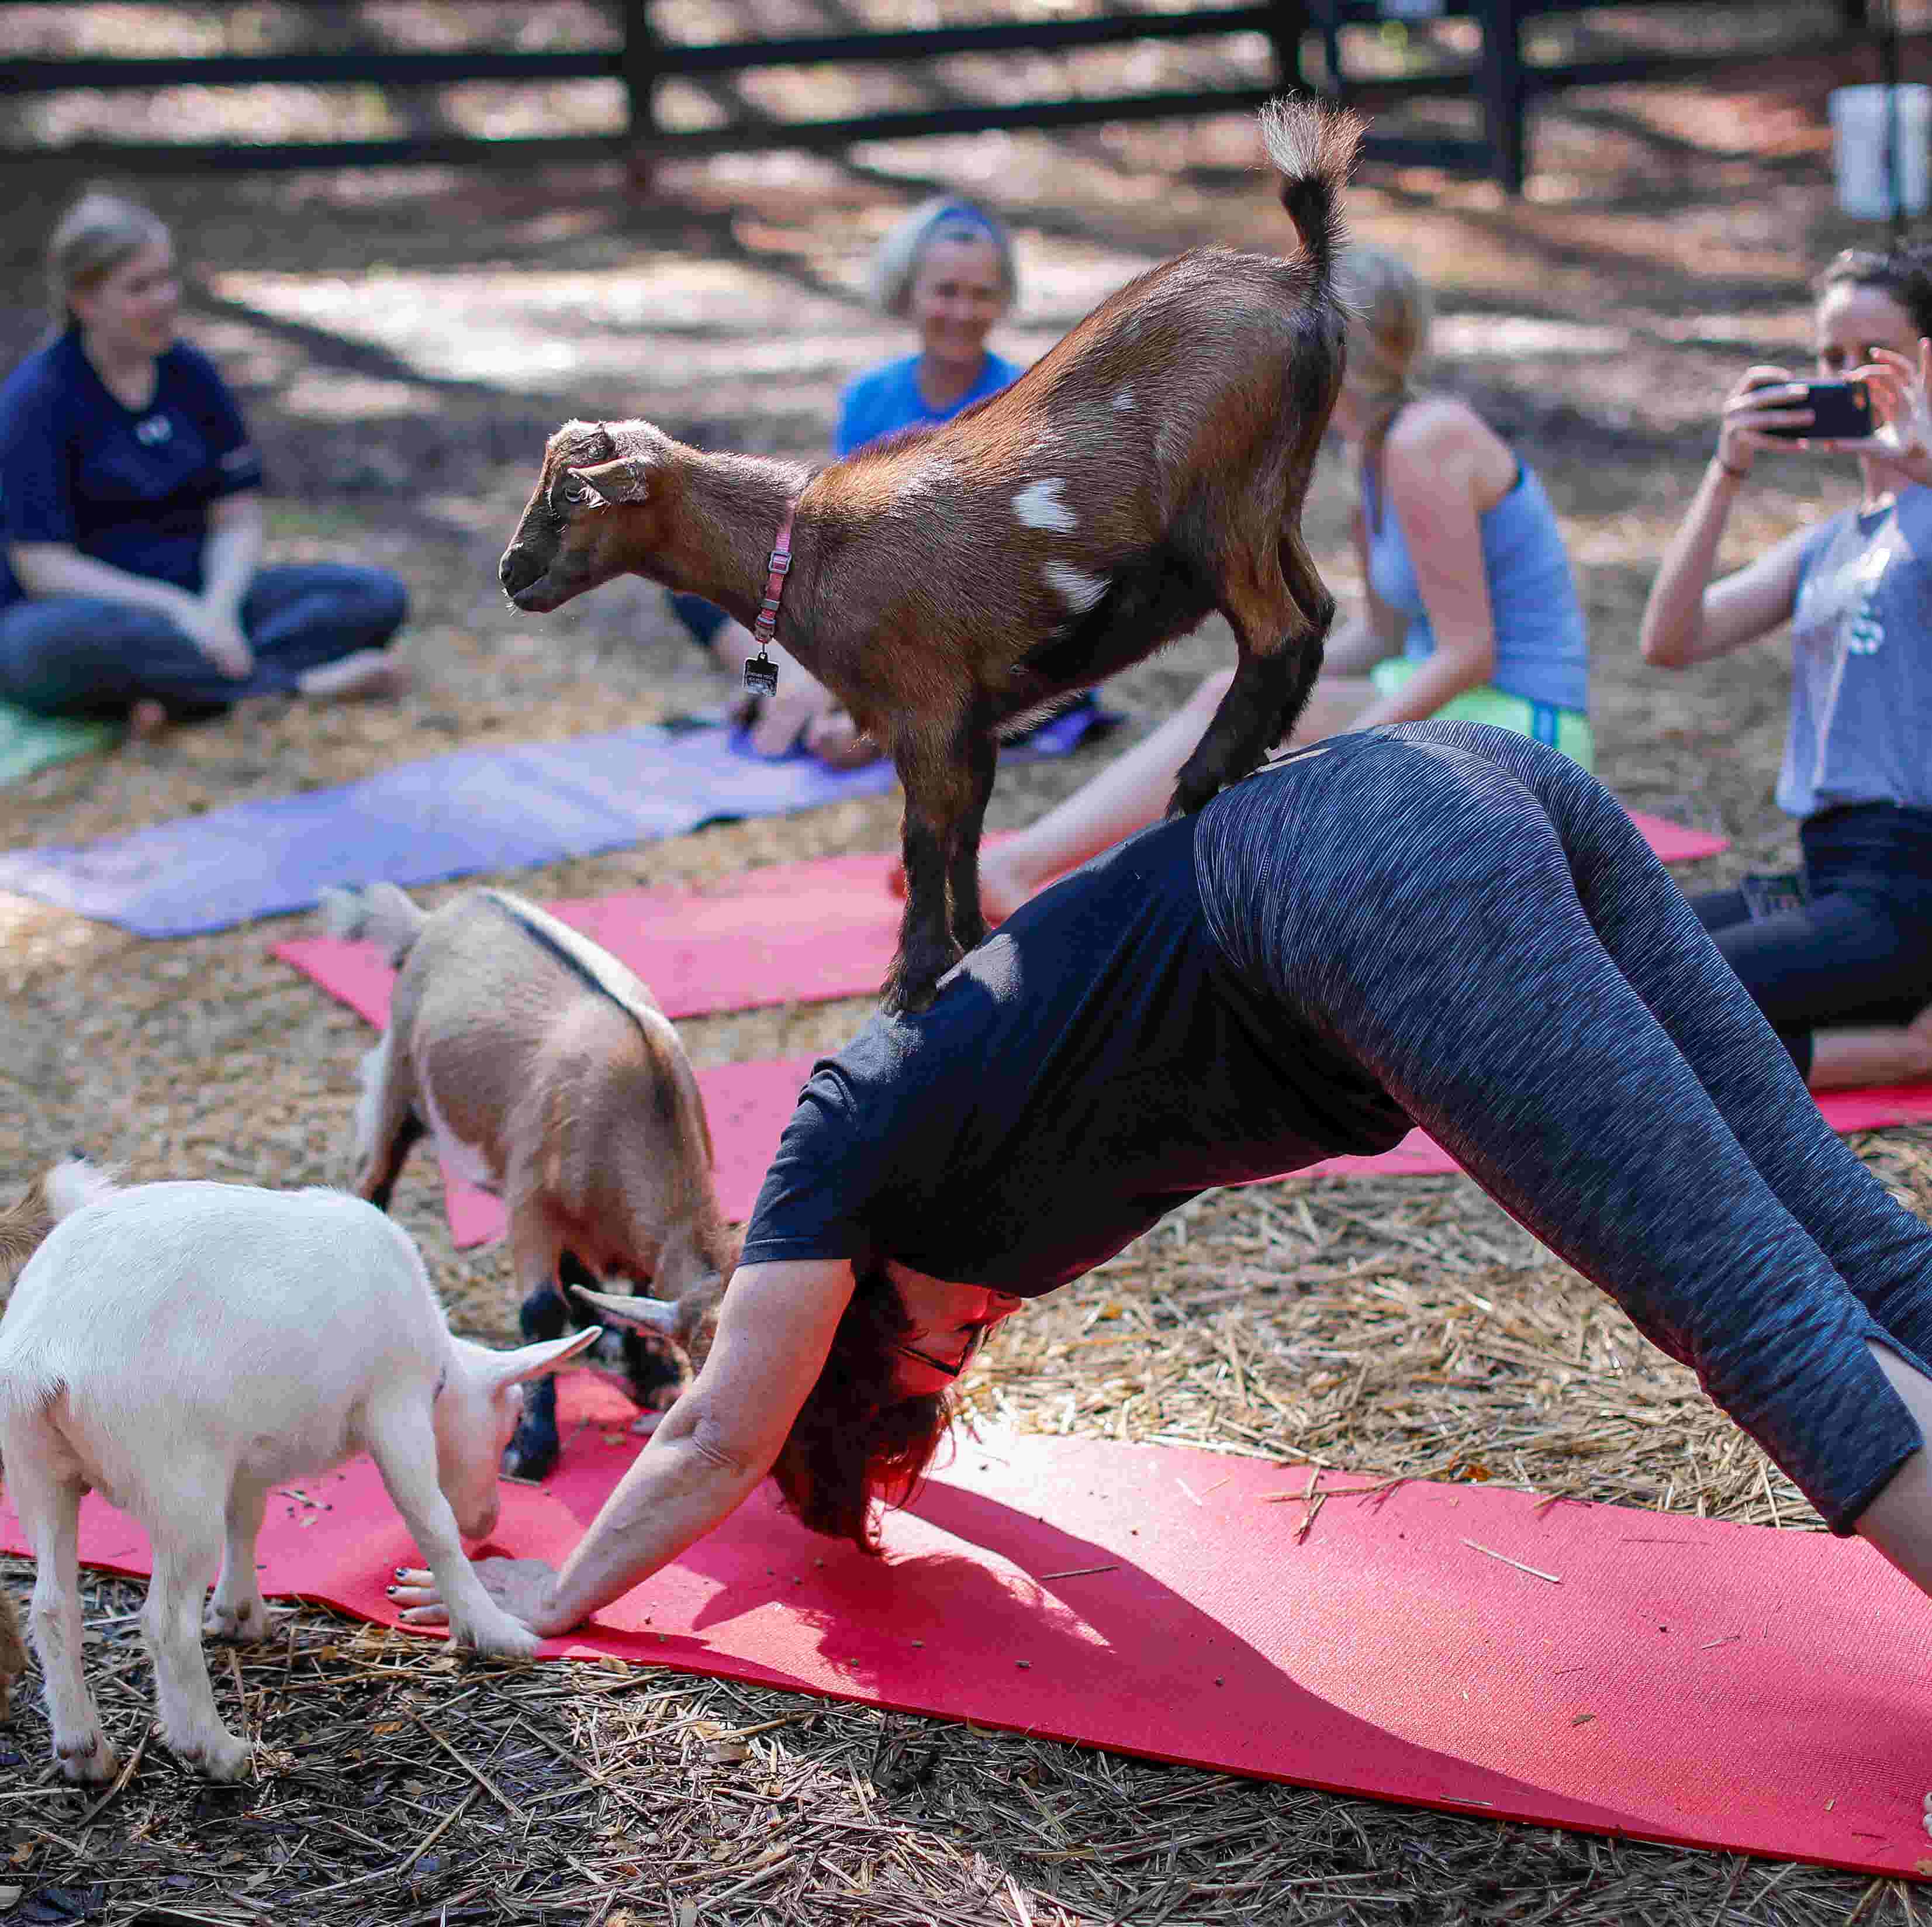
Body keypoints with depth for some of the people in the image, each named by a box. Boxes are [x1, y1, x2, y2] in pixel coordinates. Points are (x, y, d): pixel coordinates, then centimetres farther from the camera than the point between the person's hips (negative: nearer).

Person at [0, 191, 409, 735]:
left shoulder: (191, 374, 7)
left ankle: (182, 690, -29)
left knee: (376, 595, -13)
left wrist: (218, 603, -17)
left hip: (192, 603, 5)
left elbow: (237, 521, 5)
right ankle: (299, 682, -30)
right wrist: (178, 608, -25)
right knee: (75, 642, -43)